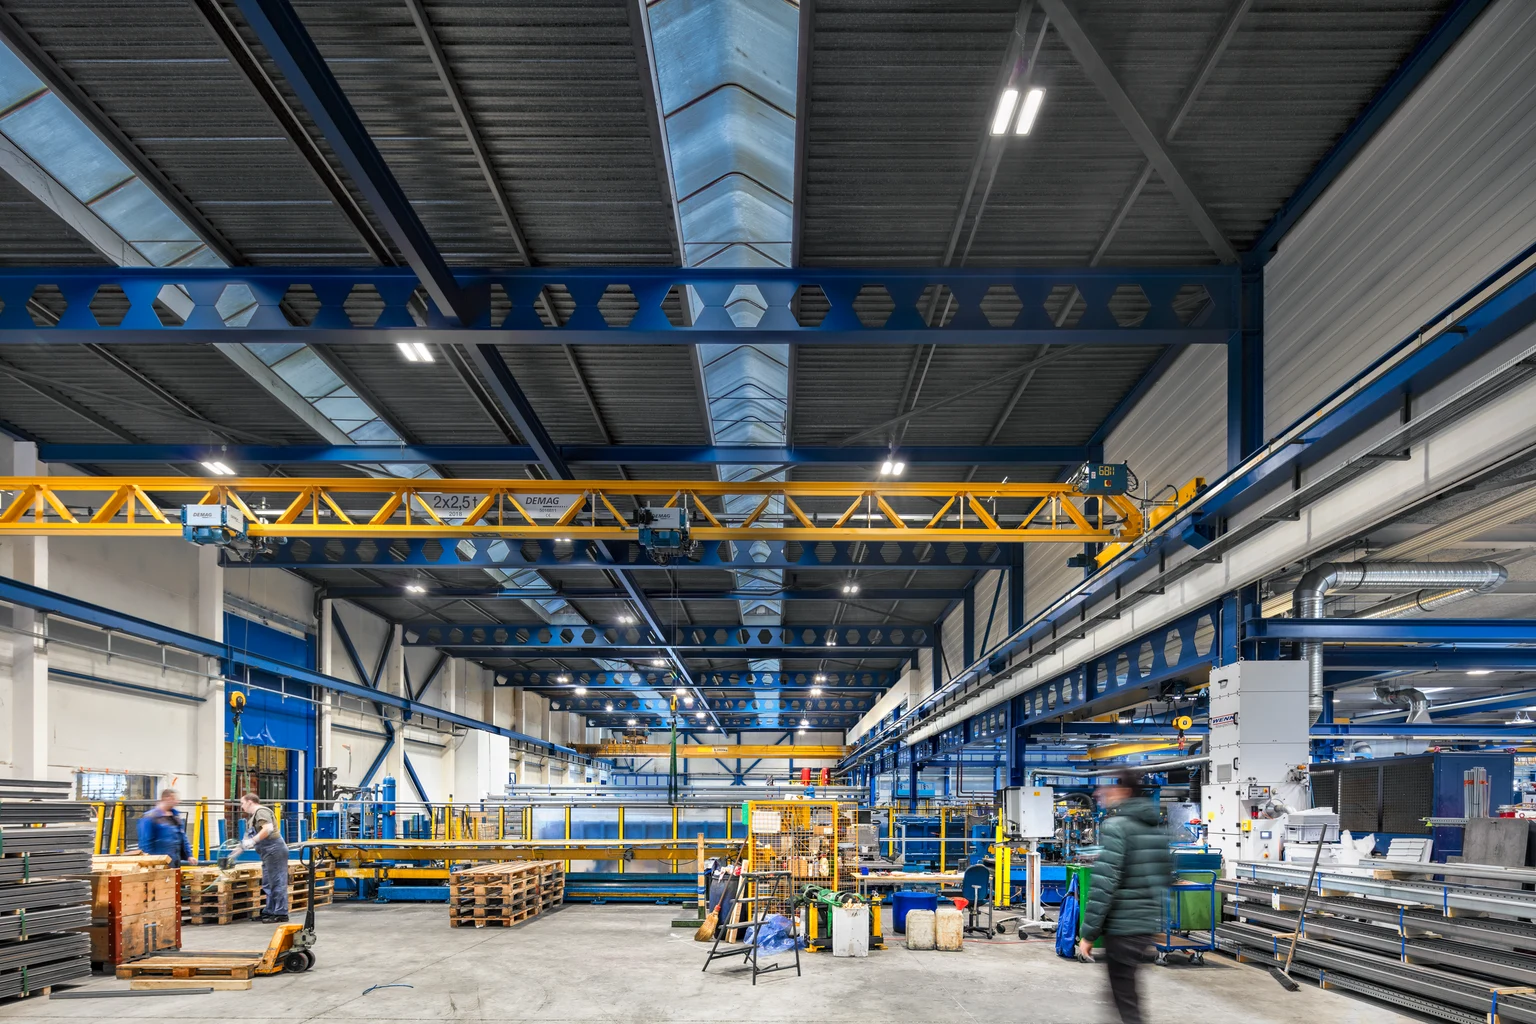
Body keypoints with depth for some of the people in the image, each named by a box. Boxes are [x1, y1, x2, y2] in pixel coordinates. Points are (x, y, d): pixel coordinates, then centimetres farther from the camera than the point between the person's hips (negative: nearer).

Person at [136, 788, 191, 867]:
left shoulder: (175, 816, 13)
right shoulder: (150, 817, -11)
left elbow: (183, 838, 19)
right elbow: (145, 842, -12)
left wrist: (189, 855, 14)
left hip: (176, 861, 8)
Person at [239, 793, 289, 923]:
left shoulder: (261, 811, -9)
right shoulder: (254, 815, 23)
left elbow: (268, 828, -25)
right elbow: (249, 837, 28)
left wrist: (253, 841, -26)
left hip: (274, 850, -11)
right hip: (269, 853, 11)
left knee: (277, 883, -8)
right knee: (268, 884, 15)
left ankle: (281, 913, -6)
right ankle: (269, 911, 21)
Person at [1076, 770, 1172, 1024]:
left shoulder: (1115, 826, -14)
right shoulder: (1156, 826, 10)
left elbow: (1104, 884, -19)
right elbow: (1166, 875, 17)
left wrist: (1088, 933, -15)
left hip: (1123, 925, -8)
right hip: (1149, 924, 8)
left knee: (1124, 993, 1)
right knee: (1127, 984, 21)